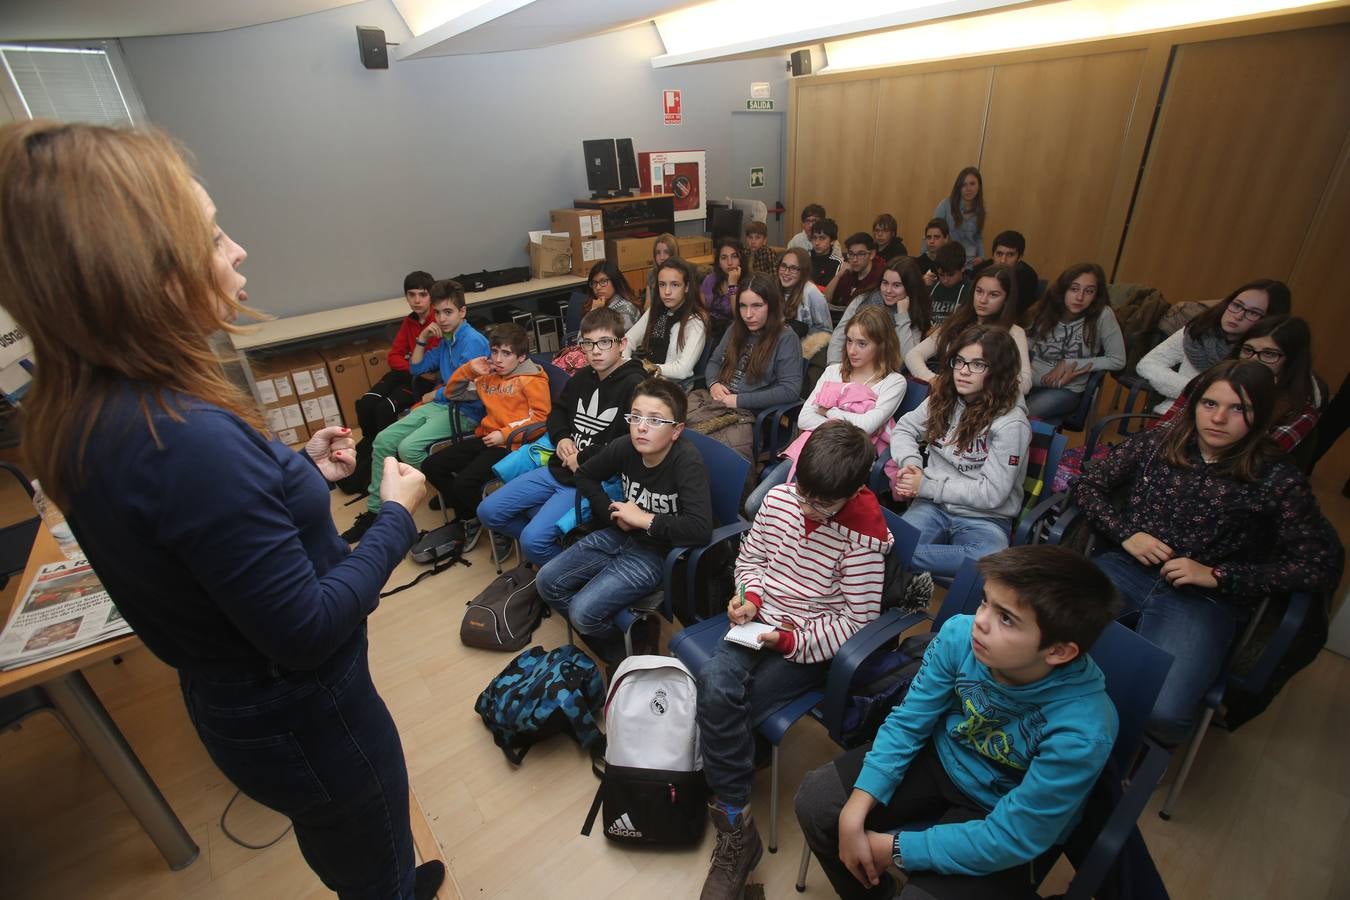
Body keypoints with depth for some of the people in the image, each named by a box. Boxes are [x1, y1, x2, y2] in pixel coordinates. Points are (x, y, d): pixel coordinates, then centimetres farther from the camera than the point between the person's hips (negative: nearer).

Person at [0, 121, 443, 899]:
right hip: (302, 712, -8)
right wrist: (397, 517, -18)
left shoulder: (91, 408, -6)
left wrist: (301, 475, 1)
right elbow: (308, 634, -29)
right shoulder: (188, 439, -36)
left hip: (235, 692, 9)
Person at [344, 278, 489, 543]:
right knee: (383, 440, 0)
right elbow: (415, 368, 21)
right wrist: (422, 338, 7)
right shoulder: (444, 340, 13)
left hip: (464, 412, -9)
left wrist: (433, 396, -3)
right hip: (439, 404, 9)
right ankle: (375, 510, 8)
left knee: (408, 448, -25)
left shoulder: (473, 342, -14)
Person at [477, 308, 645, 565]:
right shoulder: (583, 377, 10)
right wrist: (561, 438, 3)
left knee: (532, 541, -21)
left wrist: (584, 459, -16)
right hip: (557, 469, 8)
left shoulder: (635, 386, -14)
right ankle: (550, 531, 23)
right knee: (488, 512, 6)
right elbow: (557, 411, 26)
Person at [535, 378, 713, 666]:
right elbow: (585, 475, 10)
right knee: (547, 581, 2)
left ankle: (627, 648, 16)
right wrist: (613, 512, -6)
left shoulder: (687, 461, -25)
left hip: (657, 551, -6)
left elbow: (700, 529, -36)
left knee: (583, 612, -18)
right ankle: (609, 646, 20)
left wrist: (643, 518, -25)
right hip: (620, 534, 7)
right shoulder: (625, 447, -9)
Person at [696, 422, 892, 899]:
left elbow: (859, 618, -12)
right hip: (759, 621, 4)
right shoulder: (779, 498, -3)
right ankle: (737, 829, -7)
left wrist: (793, 641, -18)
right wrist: (749, 596, -8)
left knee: (721, 710, -21)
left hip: (809, 644, -4)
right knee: (716, 685, -24)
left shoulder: (863, 534, -16)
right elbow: (749, 556, 11)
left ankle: (725, 804, 9)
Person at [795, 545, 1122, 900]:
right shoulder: (960, 634, -24)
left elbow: (1008, 838, -24)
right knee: (815, 800, -3)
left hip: (1003, 823, -3)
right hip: (941, 757, 4)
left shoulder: (1083, 731, -33)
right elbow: (907, 722, -12)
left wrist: (894, 849, -20)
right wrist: (855, 812, -19)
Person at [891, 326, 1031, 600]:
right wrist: (910, 463, -6)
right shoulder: (943, 397, 7)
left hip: (985, 518, -2)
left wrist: (927, 486, -12)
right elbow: (903, 429, 15)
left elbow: (991, 493, -12)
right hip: (932, 507, 2)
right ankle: (909, 579, -10)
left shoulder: (1011, 423, -10)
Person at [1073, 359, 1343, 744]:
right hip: (1127, 569, 2)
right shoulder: (1155, 444, 7)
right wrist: (1126, 533, -5)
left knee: (1162, 712, -27)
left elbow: (1324, 564, 1)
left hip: (1206, 601, -1)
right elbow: (1087, 483, 11)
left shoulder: (1278, 482, 2)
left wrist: (1219, 576, -9)